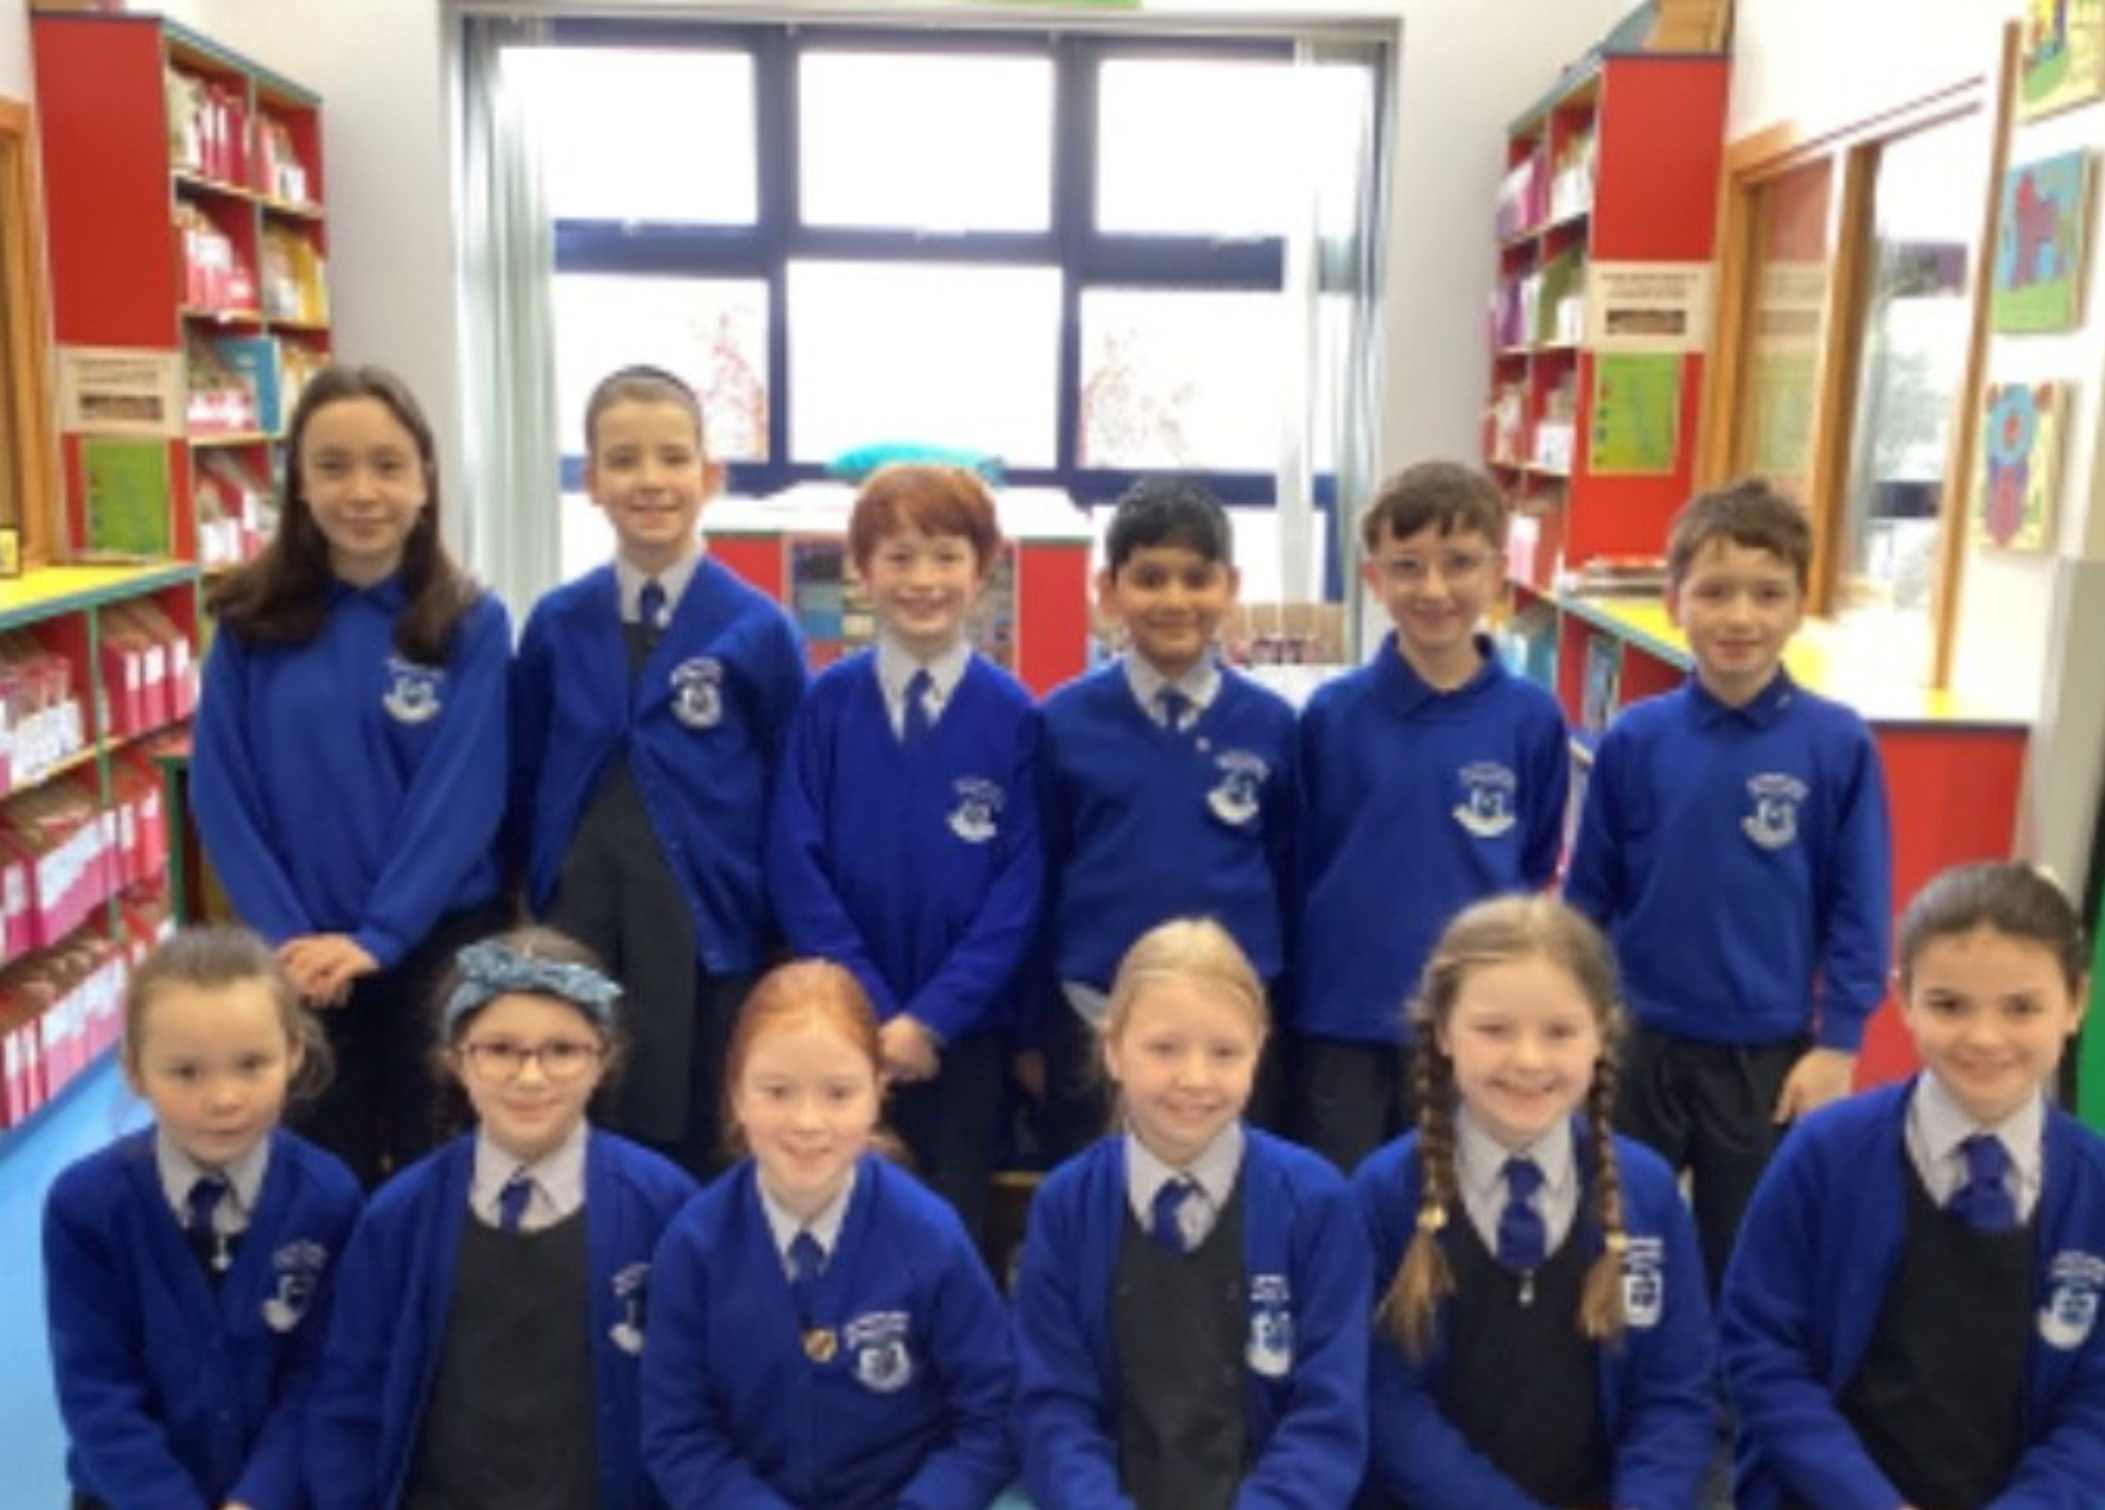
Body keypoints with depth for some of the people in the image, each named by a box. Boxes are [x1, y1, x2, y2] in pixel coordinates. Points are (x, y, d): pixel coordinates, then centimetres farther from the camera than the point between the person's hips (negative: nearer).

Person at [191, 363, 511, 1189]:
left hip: (438, 944, -1)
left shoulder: (472, 624, -6)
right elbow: (222, 793, -2)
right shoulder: (253, 623, -1)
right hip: (301, 957, 2)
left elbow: (465, 798, -10)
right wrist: (287, 936, -10)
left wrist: (377, 935, -16)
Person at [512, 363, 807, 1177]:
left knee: (691, 1156, 9)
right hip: (577, 925, 3)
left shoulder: (757, 629, -5)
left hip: (708, 933, -2)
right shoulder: (556, 623, 3)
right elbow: (524, 784, 11)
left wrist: (781, 937, 0)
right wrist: (541, 899, 8)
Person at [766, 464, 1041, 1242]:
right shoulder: (827, 702, -3)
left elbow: (1021, 884, -6)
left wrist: (932, 1015, -13)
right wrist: (871, 1006, -11)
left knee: (951, 1220, 12)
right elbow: (794, 865, -5)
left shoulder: (1012, 715, -4)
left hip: (964, 1026, 0)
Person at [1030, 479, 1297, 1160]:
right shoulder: (1064, 720, -4)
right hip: (1094, 1025, 0)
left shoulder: (1271, 723, -2)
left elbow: (1290, 877, 6)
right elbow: (1035, 883, 2)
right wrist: (1033, 1031, 4)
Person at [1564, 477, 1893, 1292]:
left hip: (1771, 1055, -1)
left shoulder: (1838, 744, -10)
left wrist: (1837, 1043, -6)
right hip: (1638, 1042, 1)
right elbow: (1588, 895, 1)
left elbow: (1859, 910, -4)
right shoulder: (1634, 739, -7)